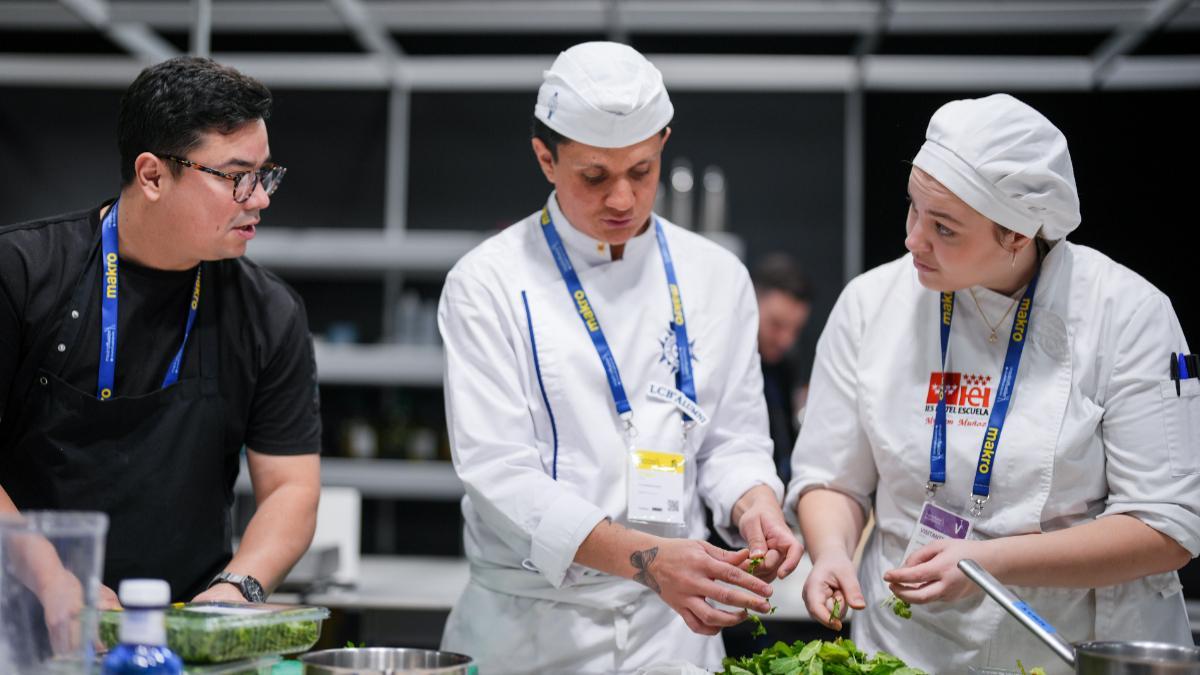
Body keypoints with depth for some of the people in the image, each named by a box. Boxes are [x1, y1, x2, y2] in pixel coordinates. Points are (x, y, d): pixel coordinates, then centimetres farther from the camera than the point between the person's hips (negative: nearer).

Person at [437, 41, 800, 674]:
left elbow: (733, 439, 7)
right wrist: (643, 557, -29)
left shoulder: (715, 277, 4)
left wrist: (753, 503, -16)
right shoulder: (487, 282, -9)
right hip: (530, 623, -3)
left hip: (670, 622, 3)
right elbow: (498, 470, -17)